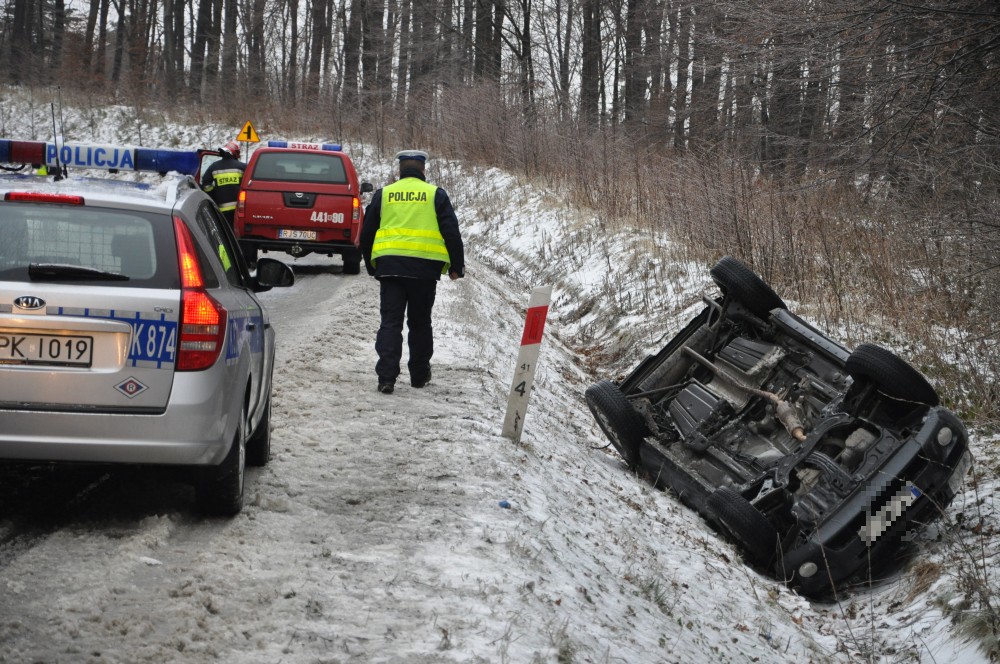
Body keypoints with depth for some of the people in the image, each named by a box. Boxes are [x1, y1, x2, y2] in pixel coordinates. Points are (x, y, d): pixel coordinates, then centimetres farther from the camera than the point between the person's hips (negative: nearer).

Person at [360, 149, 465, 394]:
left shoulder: (383, 194, 10)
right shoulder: (436, 195, 5)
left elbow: (367, 233, 14)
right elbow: (451, 233, 2)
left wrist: (372, 265, 25)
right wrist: (456, 266, 10)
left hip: (389, 265, 1)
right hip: (424, 266, -1)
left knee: (390, 322, 1)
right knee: (420, 322, 13)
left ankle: (386, 376, -12)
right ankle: (419, 374, 21)